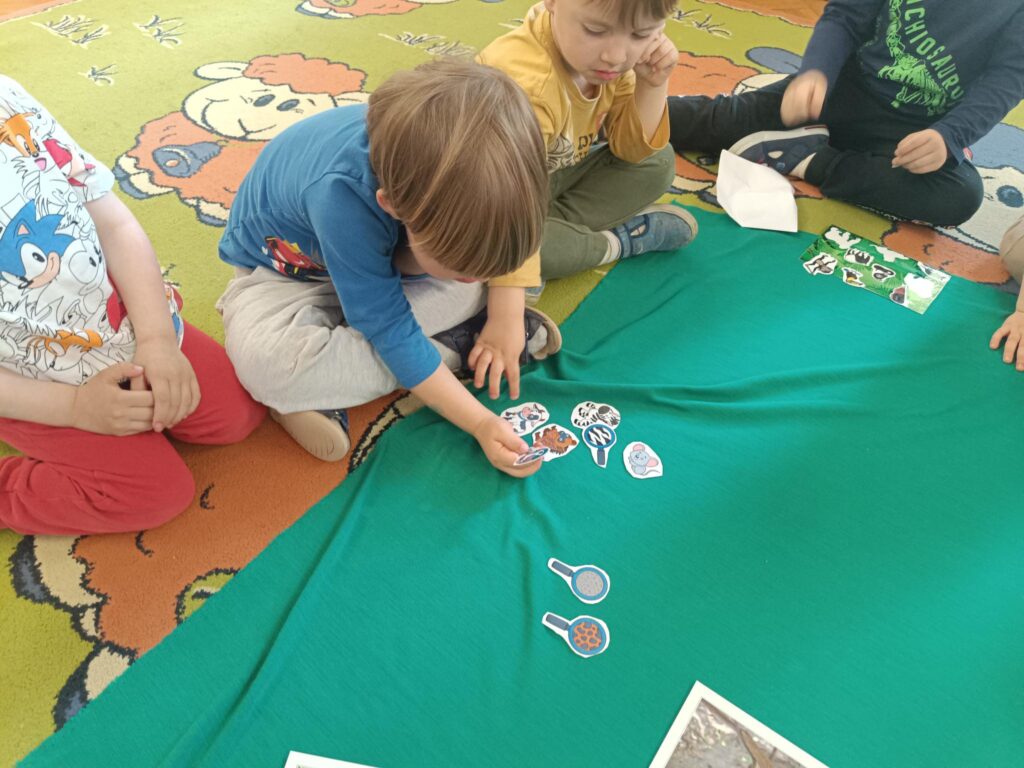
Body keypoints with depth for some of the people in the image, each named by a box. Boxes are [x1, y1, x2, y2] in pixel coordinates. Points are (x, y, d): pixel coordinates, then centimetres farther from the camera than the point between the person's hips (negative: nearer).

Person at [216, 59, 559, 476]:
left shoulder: (446, 155, -28)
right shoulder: (341, 196, -41)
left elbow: (501, 235, -8)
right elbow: (389, 328, -34)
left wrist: (506, 313, -23)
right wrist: (481, 423, -35)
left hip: (384, 254, 4)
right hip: (288, 270, -4)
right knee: (265, 360, -37)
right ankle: (460, 343, -22)